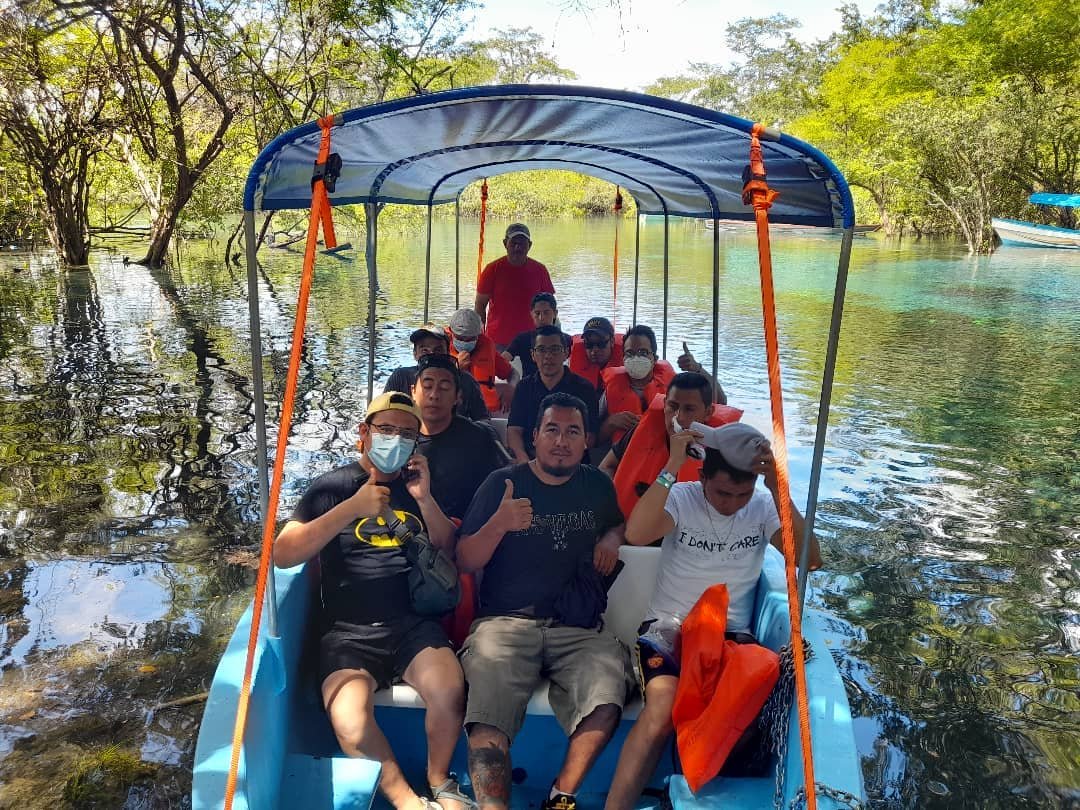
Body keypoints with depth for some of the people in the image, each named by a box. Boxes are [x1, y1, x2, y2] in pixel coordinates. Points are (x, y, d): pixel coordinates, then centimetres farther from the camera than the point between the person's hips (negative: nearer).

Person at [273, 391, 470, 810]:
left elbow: (451, 552, 11)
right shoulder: (333, 486, 5)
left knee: (449, 692, -28)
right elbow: (283, 554, -6)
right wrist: (353, 508, -15)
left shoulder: (417, 484, 16)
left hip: (413, 623, 2)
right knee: (349, 720, -31)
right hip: (348, 631, -2)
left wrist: (425, 499, -3)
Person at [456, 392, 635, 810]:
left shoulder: (597, 485, 14)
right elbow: (465, 561, 3)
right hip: (505, 621, -1)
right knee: (488, 712, -29)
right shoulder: (502, 483, 6)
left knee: (607, 695, -28)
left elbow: (618, 522, 36)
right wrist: (500, 523, -16)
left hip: (578, 628, 2)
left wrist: (611, 538, 11)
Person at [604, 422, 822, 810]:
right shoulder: (682, 498, -9)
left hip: (732, 635, 3)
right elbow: (635, 534, -28)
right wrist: (672, 467, -31)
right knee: (663, 704, -30)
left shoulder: (763, 506, -1)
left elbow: (810, 559, -15)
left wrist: (778, 490, -23)